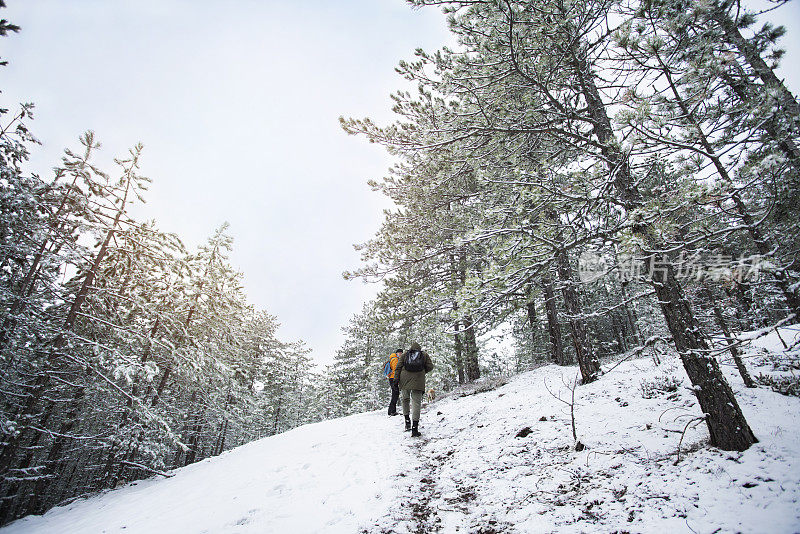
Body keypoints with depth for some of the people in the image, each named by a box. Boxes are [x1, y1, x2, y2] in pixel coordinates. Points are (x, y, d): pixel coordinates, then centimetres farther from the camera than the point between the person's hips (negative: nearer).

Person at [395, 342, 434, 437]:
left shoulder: (405, 354, 15)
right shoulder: (424, 355, 14)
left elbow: (398, 367, 7)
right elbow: (430, 367, 8)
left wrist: (396, 379, 4)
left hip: (405, 380, 1)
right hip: (418, 381, -1)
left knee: (404, 399, 21)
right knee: (416, 403, -2)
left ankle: (407, 421, 14)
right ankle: (415, 428, -9)